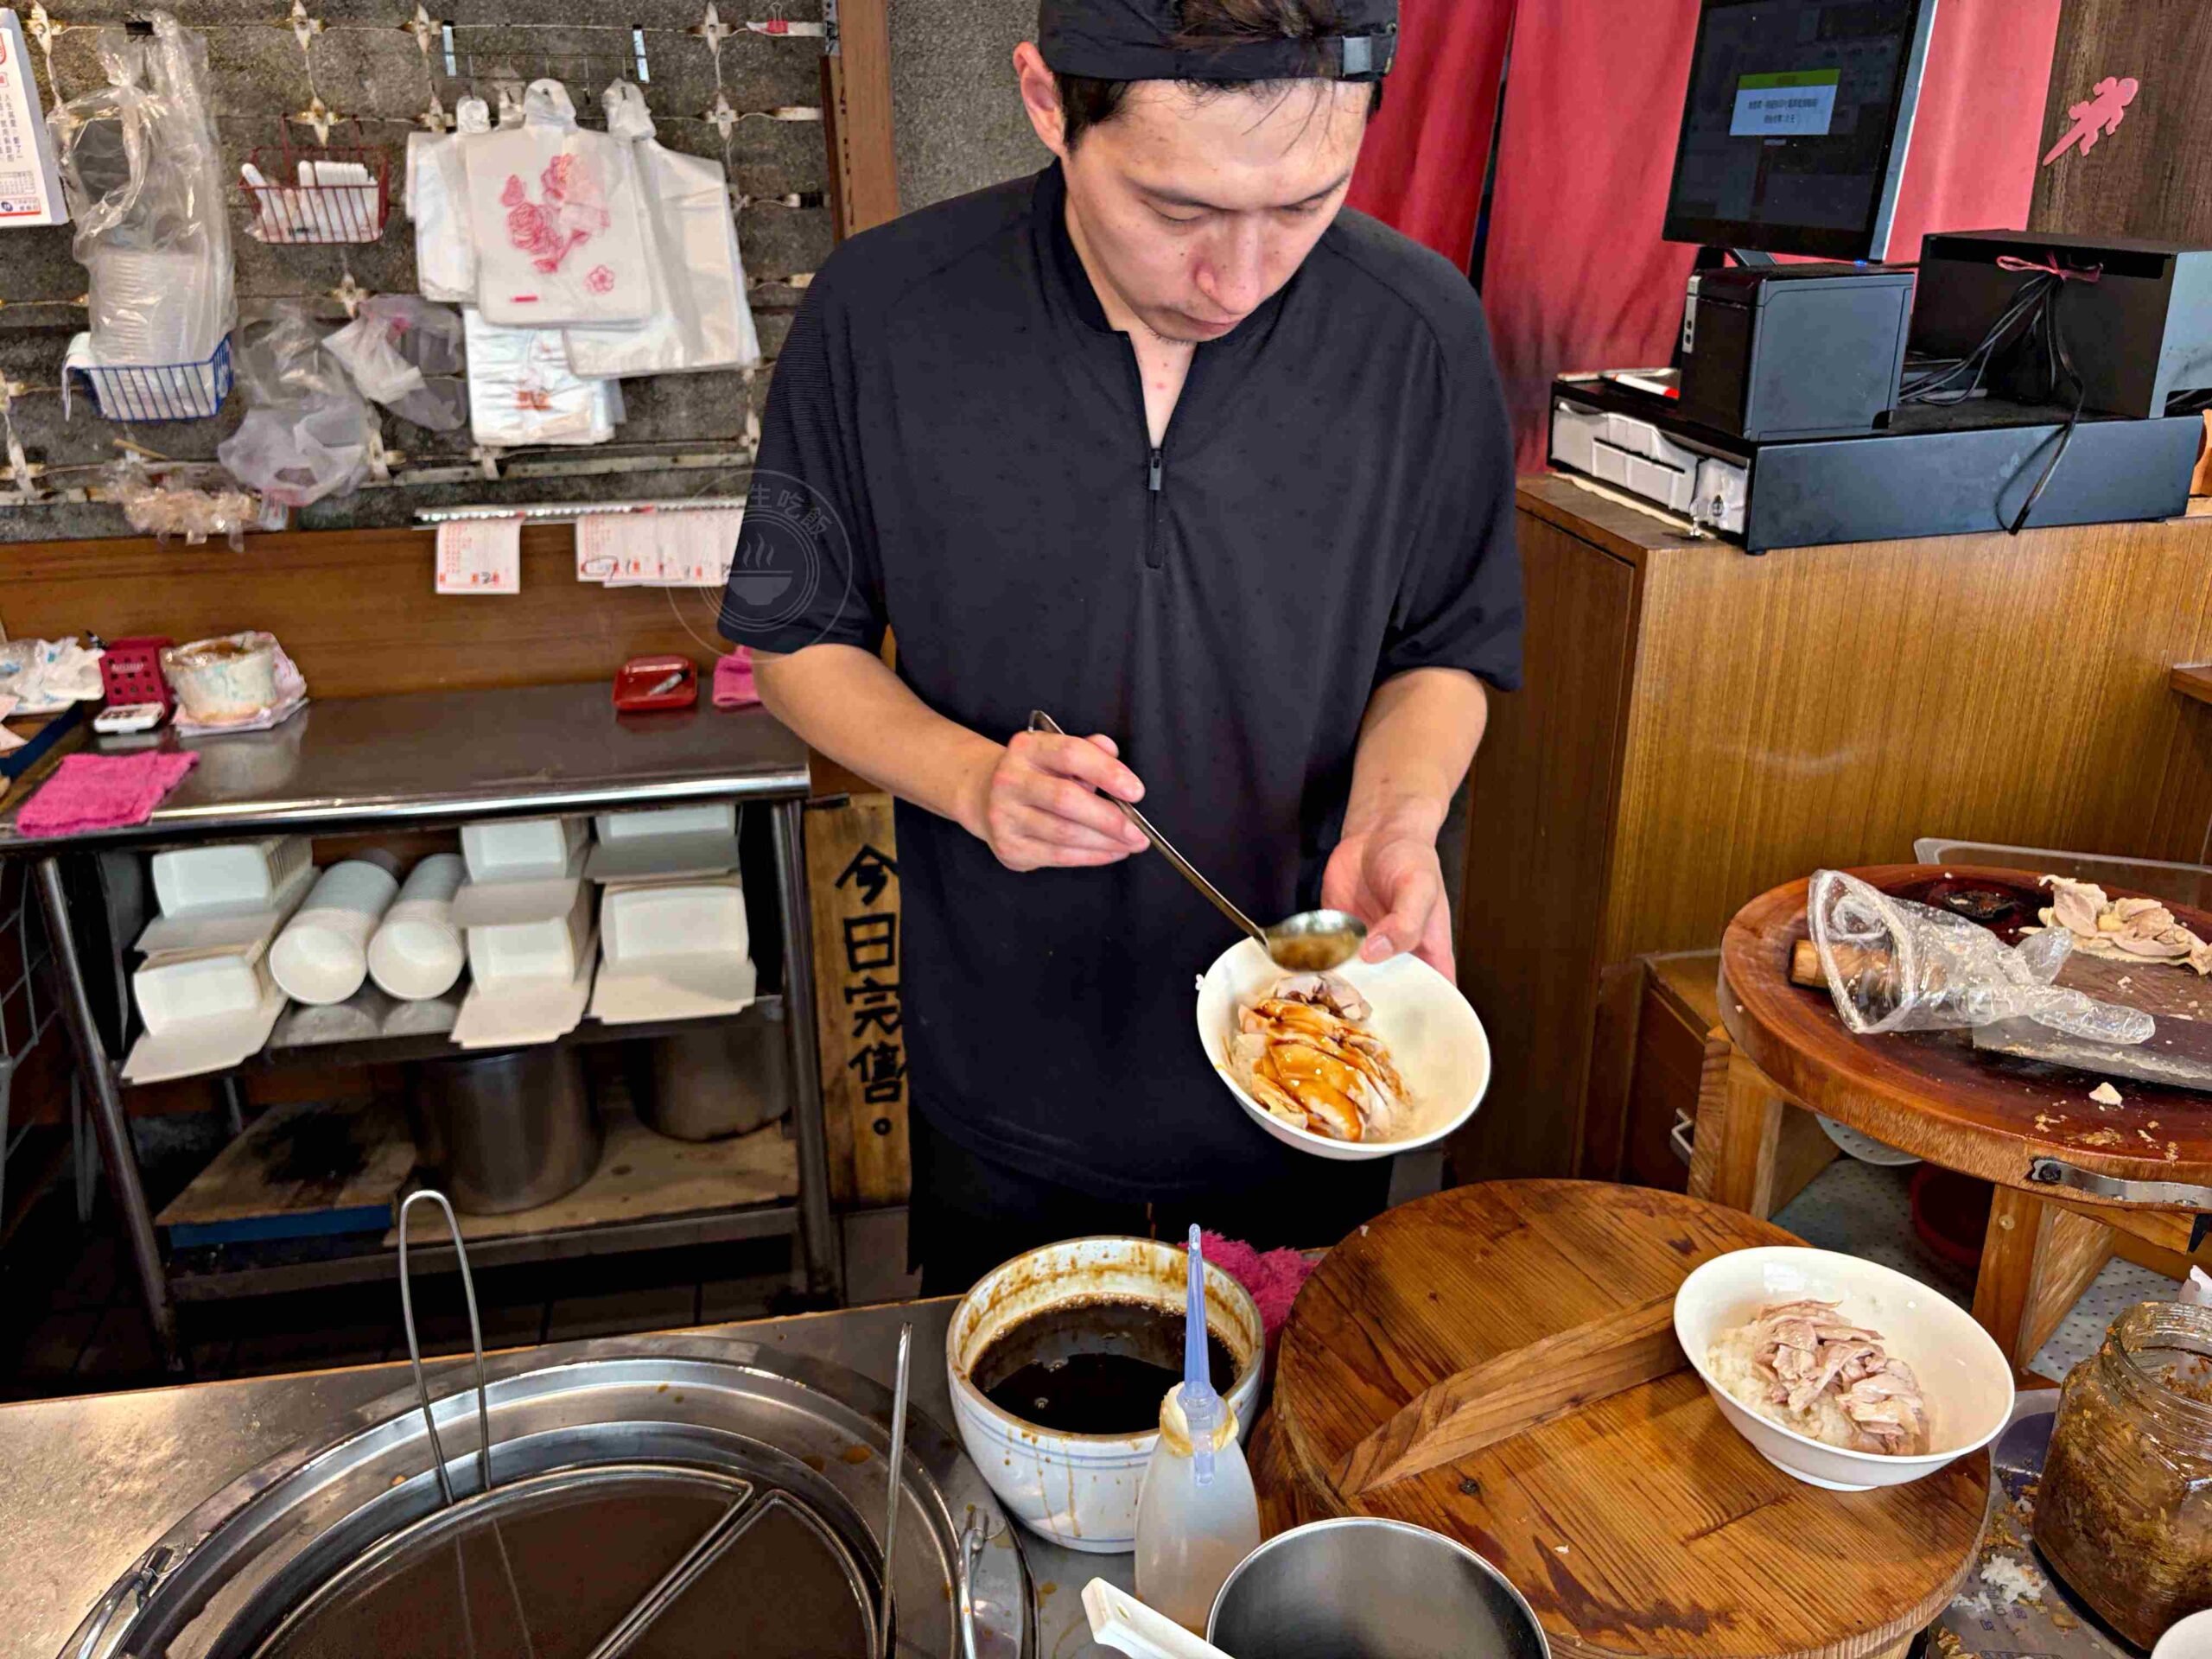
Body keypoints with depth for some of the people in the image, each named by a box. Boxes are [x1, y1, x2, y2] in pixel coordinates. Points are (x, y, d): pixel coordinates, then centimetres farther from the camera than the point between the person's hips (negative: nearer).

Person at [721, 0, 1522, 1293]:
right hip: (1005, 1077, 0)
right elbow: (801, 639, -5)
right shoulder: (878, 319, -17)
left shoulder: (1424, 330, -15)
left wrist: (1394, 822, -22)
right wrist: (971, 779, -24)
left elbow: (1445, 649, -2)